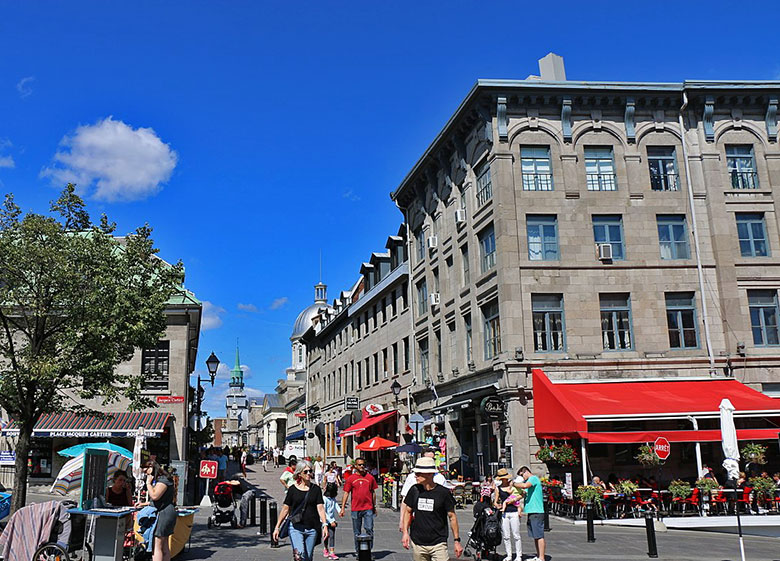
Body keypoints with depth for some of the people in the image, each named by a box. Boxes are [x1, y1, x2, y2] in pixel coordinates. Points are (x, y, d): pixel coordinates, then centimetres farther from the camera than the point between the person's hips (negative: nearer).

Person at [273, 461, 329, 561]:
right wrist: (277, 527, 7)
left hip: (312, 528, 2)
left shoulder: (316, 489, 6)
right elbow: (285, 509, 7)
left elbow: (320, 508, -1)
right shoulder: (293, 489, 3)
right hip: (296, 527, -2)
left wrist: (325, 525, -14)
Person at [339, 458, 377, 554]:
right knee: (357, 532, 10)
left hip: (368, 508, 0)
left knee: (369, 529, -5)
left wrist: (374, 507, 13)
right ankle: (357, 551, 21)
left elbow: (373, 493, 13)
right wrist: (342, 508, -3)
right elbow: (346, 493, 3)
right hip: (355, 509, 0)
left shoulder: (370, 477, 6)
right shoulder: (351, 479, 3)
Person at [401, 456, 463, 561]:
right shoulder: (414, 490, 2)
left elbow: (452, 517, 1)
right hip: (417, 543, 3)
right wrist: (405, 532, 4)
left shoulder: (443, 493, -7)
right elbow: (408, 511, 14)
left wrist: (457, 541, 1)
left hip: (438, 544, -3)